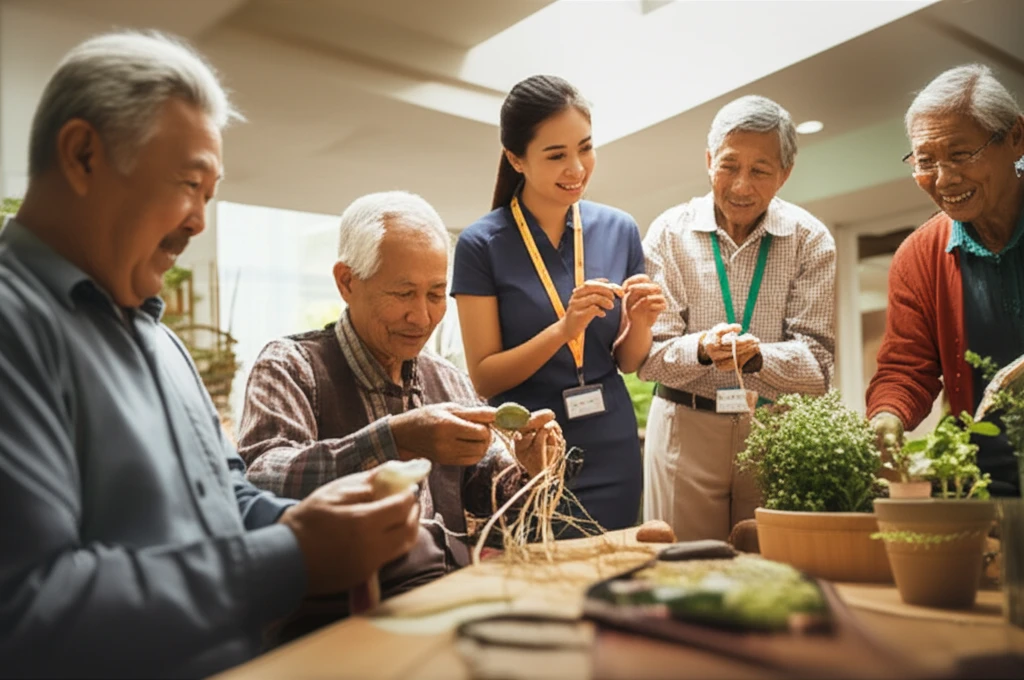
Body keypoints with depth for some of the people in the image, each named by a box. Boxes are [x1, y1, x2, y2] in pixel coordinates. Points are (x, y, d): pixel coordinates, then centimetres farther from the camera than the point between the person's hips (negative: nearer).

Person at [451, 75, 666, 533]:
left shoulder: (620, 230, 0)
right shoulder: (482, 244, -10)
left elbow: (627, 363, 7)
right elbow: (484, 378, -9)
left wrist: (640, 322, -14)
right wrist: (563, 329, -22)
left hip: (612, 452, 3)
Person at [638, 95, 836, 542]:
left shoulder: (810, 240, 0)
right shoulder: (669, 232, -2)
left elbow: (818, 363, -6)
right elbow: (648, 355, -6)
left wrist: (757, 355, -25)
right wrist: (700, 349, -26)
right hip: (685, 431, 0)